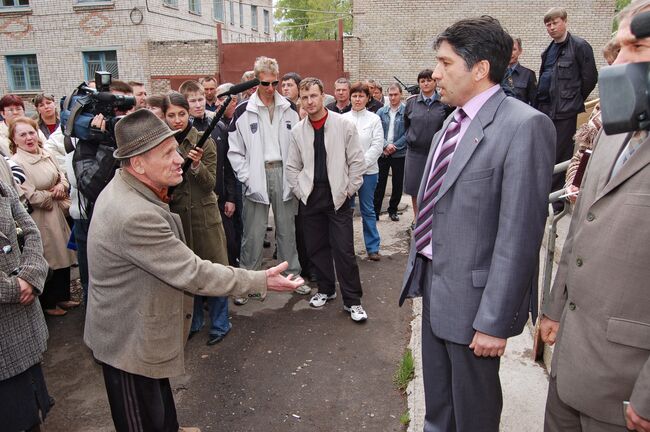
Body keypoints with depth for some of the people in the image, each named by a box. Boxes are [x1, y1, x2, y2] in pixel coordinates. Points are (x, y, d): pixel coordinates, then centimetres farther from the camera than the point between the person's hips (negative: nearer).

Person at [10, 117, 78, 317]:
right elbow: (32, 197, -22)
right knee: (47, 262, 6)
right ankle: (48, 304, 26)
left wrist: (61, 186, -8)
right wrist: (54, 194, -9)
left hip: (58, 214, 7)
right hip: (40, 220, -7)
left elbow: (63, 174, 13)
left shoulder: (44, 154, 4)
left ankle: (63, 297, 35)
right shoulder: (16, 163, -18)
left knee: (63, 256, 17)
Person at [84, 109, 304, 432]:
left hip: (138, 323, 9)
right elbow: (192, 273, -32)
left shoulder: (123, 188, -3)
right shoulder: (135, 216, -35)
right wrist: (261, 281, -26)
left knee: (158, 395, 31)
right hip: (129, 340, -9)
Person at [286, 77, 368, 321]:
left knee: (344, 250, -4)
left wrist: (348, 190, -5)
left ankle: (352, 300, 8)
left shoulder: (344, 125, -4)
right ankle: (326, 289, 30)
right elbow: (292, 167, 12)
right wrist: (300, 192, 3)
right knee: (316, 247, 11)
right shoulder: (297, 131, 5)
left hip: (338, 197, -3)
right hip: (310, 198, 3)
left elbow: (357, 161, -2)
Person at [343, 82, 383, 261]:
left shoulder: (374, 119, 2)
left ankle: (373, 248, 14)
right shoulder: (342, 119, 5)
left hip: (368, 171, -1)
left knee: (368, 209, 6)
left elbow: (377, 146, -3)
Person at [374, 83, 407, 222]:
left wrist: (394, 146, -13)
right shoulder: (381, 111, 5)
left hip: (399, 154, -1)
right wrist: (386, 145, -13)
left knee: (398, 183, 8)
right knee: (379, 183, 4)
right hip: (382, 153, 2)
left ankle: (393, 210, 23)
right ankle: (376, 210, 12)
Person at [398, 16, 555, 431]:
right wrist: (419, 269, 15)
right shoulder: (454, 121, 7)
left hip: (470, 293, -7)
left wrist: (493, 320, -21)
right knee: (437, 397, 26)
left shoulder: (524, 126, -19)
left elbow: (519, 233, -22)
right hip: (434, 280, 7)